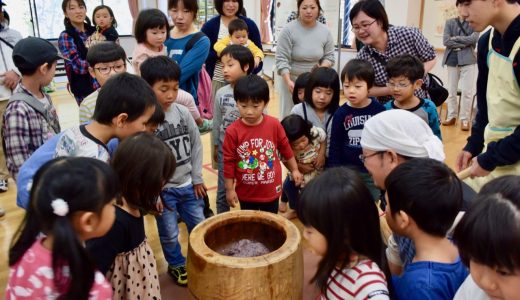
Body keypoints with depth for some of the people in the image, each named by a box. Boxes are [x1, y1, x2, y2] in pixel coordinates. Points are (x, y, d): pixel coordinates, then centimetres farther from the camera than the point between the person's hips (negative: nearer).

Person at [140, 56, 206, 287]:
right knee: (169, 234, 11)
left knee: (199, 226, 17)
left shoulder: (183, 113, -4)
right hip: (162, 189, -4)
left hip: (188, 184, 4)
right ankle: (177, 265, 37)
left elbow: (196, 145, 5)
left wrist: (197, 178, 5)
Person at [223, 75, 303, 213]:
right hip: (246, 192, -1)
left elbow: (285, 148, 4)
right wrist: (229, 189, -6)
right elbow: (228, 162, -10)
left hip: (271, 190, 1)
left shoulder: (274, 125, -12)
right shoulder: (232, 131, -16)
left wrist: (294, 170, 13)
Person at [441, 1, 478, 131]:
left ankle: (465, 119, 2)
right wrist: (463, 43, -9)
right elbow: (445, 41, -4)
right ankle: (451, 116, 17)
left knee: (467, 91, -5)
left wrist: (455, 38, -6)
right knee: (451, 90, 7)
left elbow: (473, 39, -11)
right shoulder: (449, 22, 7)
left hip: (468, 59, -2)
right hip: (452, 59, 2)